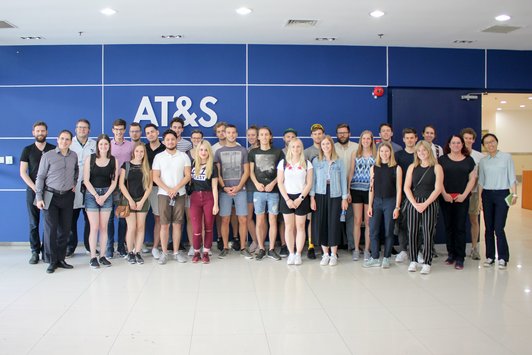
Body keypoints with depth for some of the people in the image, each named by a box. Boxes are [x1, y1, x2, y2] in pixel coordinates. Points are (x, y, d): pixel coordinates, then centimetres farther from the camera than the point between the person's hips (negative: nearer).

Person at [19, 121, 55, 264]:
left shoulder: (53, 150, 6)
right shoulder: (27, 150, 6)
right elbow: (23, 172, 2)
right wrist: (35, 188, -8)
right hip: (32, 190, 1)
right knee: (33, 223, 2)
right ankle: (35, 252, 9)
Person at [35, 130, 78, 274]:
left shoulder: (74, 156, 6)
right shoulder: (48, 156, -6)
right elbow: (40, 177, -4)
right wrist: (39, 197, -8)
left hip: (67, 196, 4)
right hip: (51, 196, -4)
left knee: (65, 229, 6)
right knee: (51, 228, -6)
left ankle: (60, 259, 16)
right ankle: (52, 261, 2)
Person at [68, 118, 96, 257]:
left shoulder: (95, 145, 11)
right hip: (72, 186, -1)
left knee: (90, 218, 5)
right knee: (71, 219, 2)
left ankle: (90, 246, 16)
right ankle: (70, 247, 12)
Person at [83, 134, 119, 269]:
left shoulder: (114, 160, 3)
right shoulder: (90, 158, -1)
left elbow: (114, 181, 3)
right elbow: (86, 180, -4)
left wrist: (105, 196, -7)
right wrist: (96, 196, -9)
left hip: (107, 194, 2)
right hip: (91, 194, -2)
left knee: (103, 227, 3)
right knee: (94, 227, -5)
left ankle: (102, 256, 10)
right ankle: (93, 257, 2)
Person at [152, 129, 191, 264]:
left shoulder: (184, 156, 5)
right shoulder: (159, 157, 5)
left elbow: (187, 176, -1)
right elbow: (155, 177, 0)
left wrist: (175, 189, -13)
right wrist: (168, 190, -13)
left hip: (180, 194, 0)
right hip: (163, 194, 0)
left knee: (177, 224, 3)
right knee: (164, 224, 0)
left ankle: (176, 252, 11)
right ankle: (164, 253, 7)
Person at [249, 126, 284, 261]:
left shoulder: (278, 152, 5)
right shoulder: (253, 152, 10)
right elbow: (251, 171, 9)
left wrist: (272, 184, -11)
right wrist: (256, 183, -8)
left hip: (274, 191, -1)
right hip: (258, 191, 1)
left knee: (272, 220, 1)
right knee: (260, 221, 4)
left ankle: (271, 250, 10)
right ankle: (261, 249, 13)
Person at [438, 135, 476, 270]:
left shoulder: (469, 160, 8)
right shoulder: (442, 159, 6)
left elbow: (472, 179, 5)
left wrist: (464, 195, -6)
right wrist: (444, 194, -8)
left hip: (462, 199, 0)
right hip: (446, 199, 1)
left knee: (460, 227, -2)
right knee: (449, 226, 6)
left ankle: (460, 258, 3)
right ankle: (451, 254, 16)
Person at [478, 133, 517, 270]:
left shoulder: (506, 157, 0)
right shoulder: (483, 161, 8)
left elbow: (512, 177, -1)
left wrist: (514, 194, -9)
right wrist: (479, 197, 6)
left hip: (502, 194, -3)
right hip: (487, 195, 3)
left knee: (498, 228, -8)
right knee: (488, 227, 5)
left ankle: (503, 258, 4)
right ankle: (490, 256, 15)